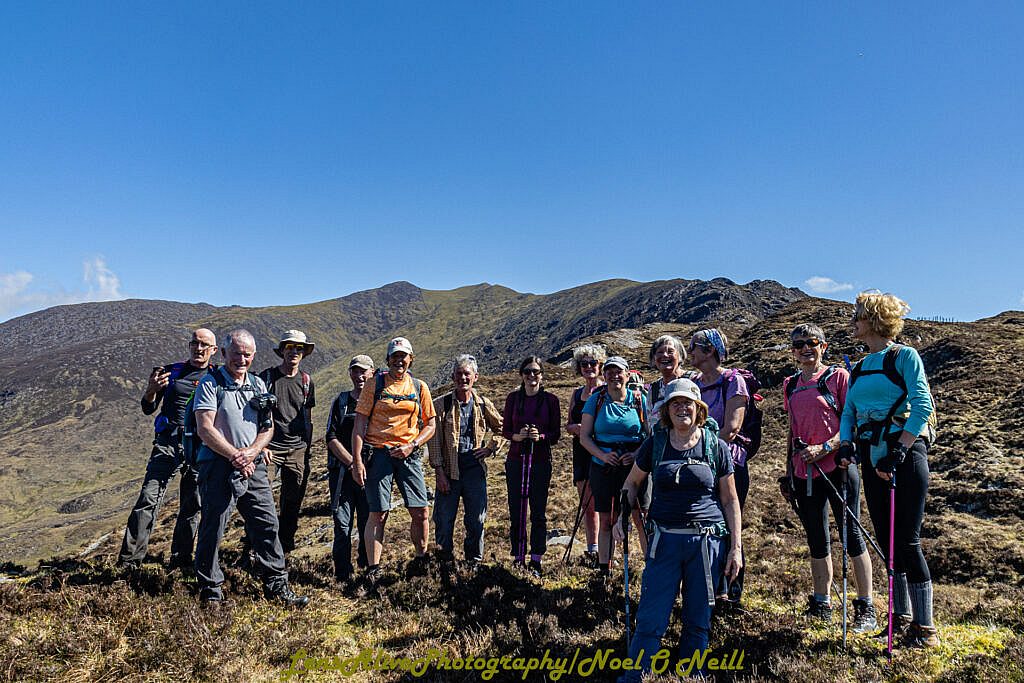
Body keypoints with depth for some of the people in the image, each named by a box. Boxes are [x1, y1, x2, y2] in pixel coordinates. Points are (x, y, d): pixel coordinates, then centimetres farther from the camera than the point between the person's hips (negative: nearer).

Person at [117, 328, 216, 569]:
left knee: (192, 507, 5)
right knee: (148, 500, -11)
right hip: (168, 442, 0)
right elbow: (148, 409, 11)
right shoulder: (171, 371, 10)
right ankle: (129, 560, -7)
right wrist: (151, 390, -9)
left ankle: (180, 561, 17)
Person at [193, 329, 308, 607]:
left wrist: (252, 452, -8)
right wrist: (236, 456, -15)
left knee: (267, 524, 5)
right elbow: (205, 429, -12)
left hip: (253, 466, 5)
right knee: (212, 529, 2)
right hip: (218, 466, -5)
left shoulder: (258, 385, 13)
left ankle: (276, 584, 15)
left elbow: (268, 428, 11)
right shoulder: (210, 383, -4)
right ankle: (210, 590, 17)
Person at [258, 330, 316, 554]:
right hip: (270, 448, -3)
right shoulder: (267, 377, 1)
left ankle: (286, 542, 21)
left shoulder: (306, 382, 11)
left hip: (297, 449, 3)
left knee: (293, 500, 7)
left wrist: (307, 451, 13)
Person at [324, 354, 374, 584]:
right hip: (342, 472, 0)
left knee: (369, 522, 4)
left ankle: (368, 568, 18)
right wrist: (352, 462, -9)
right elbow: (331, 437, 2)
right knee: (342, 523, 0)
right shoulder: (341, 401, 9)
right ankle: (343, 573, 9)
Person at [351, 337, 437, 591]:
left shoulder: (419, 387, 8)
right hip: (378, 453, -2)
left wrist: (412, 445, -7)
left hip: (408, 454, 2)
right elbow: (360, 423, -1)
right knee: (378, 514, -2)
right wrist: (357, 460, -8)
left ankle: (420, 560, 22)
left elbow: (430, 425, 11)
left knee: (420, 512, 0)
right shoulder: (375, 384, 2)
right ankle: (373, 571, 8)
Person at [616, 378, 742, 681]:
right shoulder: (655, 444, 1)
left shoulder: (716, 447, 0)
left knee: (698, 620, 12)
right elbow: (632, 482, 14)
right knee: (650, 618, 0)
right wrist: (622, 515, -2)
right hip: (665, 540, 0)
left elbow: (730, 500, 5)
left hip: (706, 541, 0)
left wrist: (736, 547, 2)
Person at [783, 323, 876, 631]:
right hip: (805, 474, 6)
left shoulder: (838, 376, -3)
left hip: (838, 467, -5)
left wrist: (825, 448, -18)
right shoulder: (790, 385, 13)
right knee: (816, 541, 12)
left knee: (851, 536, 1)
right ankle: (821, 606, 23)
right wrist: (790, 469, 18)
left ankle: (866, 608, 11)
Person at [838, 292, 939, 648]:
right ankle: (902, 615, 24)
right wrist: (846, 443, -5)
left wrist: (899, 451, -21)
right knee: (886, 539, 11)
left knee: (906, 540, -6)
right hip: (872, 458, 7)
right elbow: (848, 412, 14)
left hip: (905, 453, -7)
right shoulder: (859, 369, 15)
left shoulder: (904, 356, -5)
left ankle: (925, 627, 5)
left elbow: (922, 405, -15)